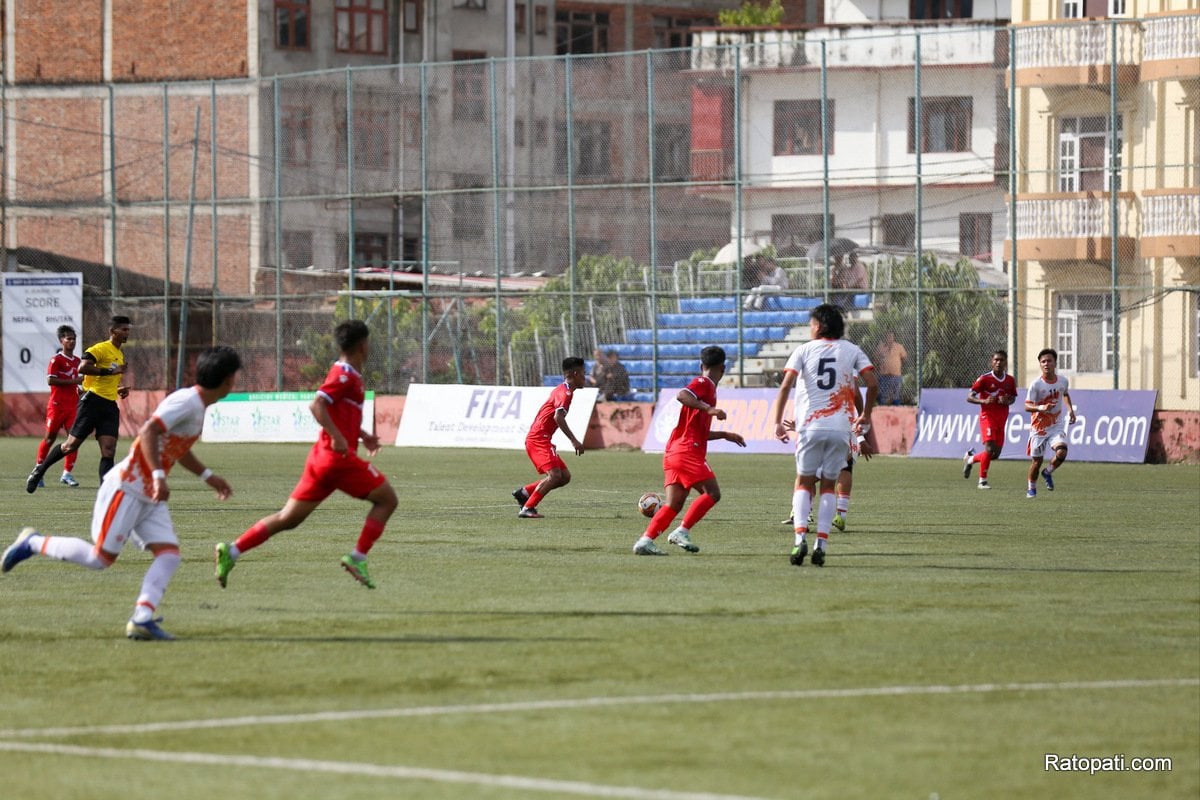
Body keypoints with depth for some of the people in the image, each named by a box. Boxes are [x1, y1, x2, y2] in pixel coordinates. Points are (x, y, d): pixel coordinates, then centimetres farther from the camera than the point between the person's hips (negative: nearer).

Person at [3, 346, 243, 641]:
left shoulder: (198, 406, 15)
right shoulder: (187, 401, -16)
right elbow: (149, 432, -28)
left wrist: (207, 476, 34)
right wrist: (158, 476, -35)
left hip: (151, 497, 10)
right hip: (127, 488, -10)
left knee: (169, 555, -7)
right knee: (101, 558, -8)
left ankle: (142, 619, -16)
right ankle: (33, 544, 11)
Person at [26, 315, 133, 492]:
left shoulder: (120, 355, 21)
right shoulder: (101, 349, -7)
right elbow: (82, 367, -23)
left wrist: (120, 388, 17)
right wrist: (109, 371, -21)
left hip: (110, 406, 7)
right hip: (92, 401, -7)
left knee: (108, 451, -7)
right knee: (71, 445, -2)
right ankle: (39, 471, 17)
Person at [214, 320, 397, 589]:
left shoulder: (345, 374, 18)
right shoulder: (346, 375, -11)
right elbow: (316, 405, -24)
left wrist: (362, 435, 27)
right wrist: (337, 437, -28)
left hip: (321, 456, 9)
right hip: (339, 457, -9)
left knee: (288, 518, 6)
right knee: (387, 499, 3)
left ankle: (232, 551, -4)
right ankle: (357, 559, -2)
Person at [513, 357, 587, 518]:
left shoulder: (561, 390, 19)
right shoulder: (565, 392, -13)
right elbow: (558, 417, -27)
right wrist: (574, 440, -29)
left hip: (539, 438, 10)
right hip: (538, 439, -10)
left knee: (565, 476, 8)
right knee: (554, 475, -20)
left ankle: (524, 492, 10)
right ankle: (527, 508, -19)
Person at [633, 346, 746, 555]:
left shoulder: (705, 386, 26)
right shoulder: (703, 383, -3)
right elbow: (682, 395, -25)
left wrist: (725, 435, 37)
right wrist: (708, 409, -30)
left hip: (674, 452, 9)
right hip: (687, 451, -9)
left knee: (673, 503, 2)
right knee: (712, 493, -11)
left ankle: (645, 540, -8)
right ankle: (682, 532, -17)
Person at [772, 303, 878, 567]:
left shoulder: (804, 350, 3)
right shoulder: (851, 350, 8)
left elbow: (786, 385, -7)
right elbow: (873, 384, 0)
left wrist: (778, 422, -5)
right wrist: (865, 416, 13)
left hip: (810, 426, -1)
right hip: (841, 427, 1)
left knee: (804, 483, 10)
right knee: (828, 485, 12)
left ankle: (801, 537, -11)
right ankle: (821, 543, 0)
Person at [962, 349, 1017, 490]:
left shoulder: (1010, 381, 5)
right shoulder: (984, 379, -8)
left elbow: (1013, 397, 21)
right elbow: (969, 397, -7)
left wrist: (1007, 401, -4)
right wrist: (984, 401, -25)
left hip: (1001, 420, 5)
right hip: (987, 417, -5)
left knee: (995, 454, 5)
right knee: (990, 448, -19)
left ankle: (971, 459, 32)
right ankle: (982, 481, -8)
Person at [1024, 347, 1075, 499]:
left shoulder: (1063, 381, -2)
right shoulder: (1036, 384, -15)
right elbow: (1027, 406, -18)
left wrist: (1070, 410, 9)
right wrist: (1041, 408, -37)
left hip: (1056, 426, 2)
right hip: (1039, 427, -2)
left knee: (1061, 452, -21)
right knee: (1037, 460, 3)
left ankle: (1048, 473, 10)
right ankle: (1031, 488, 28)